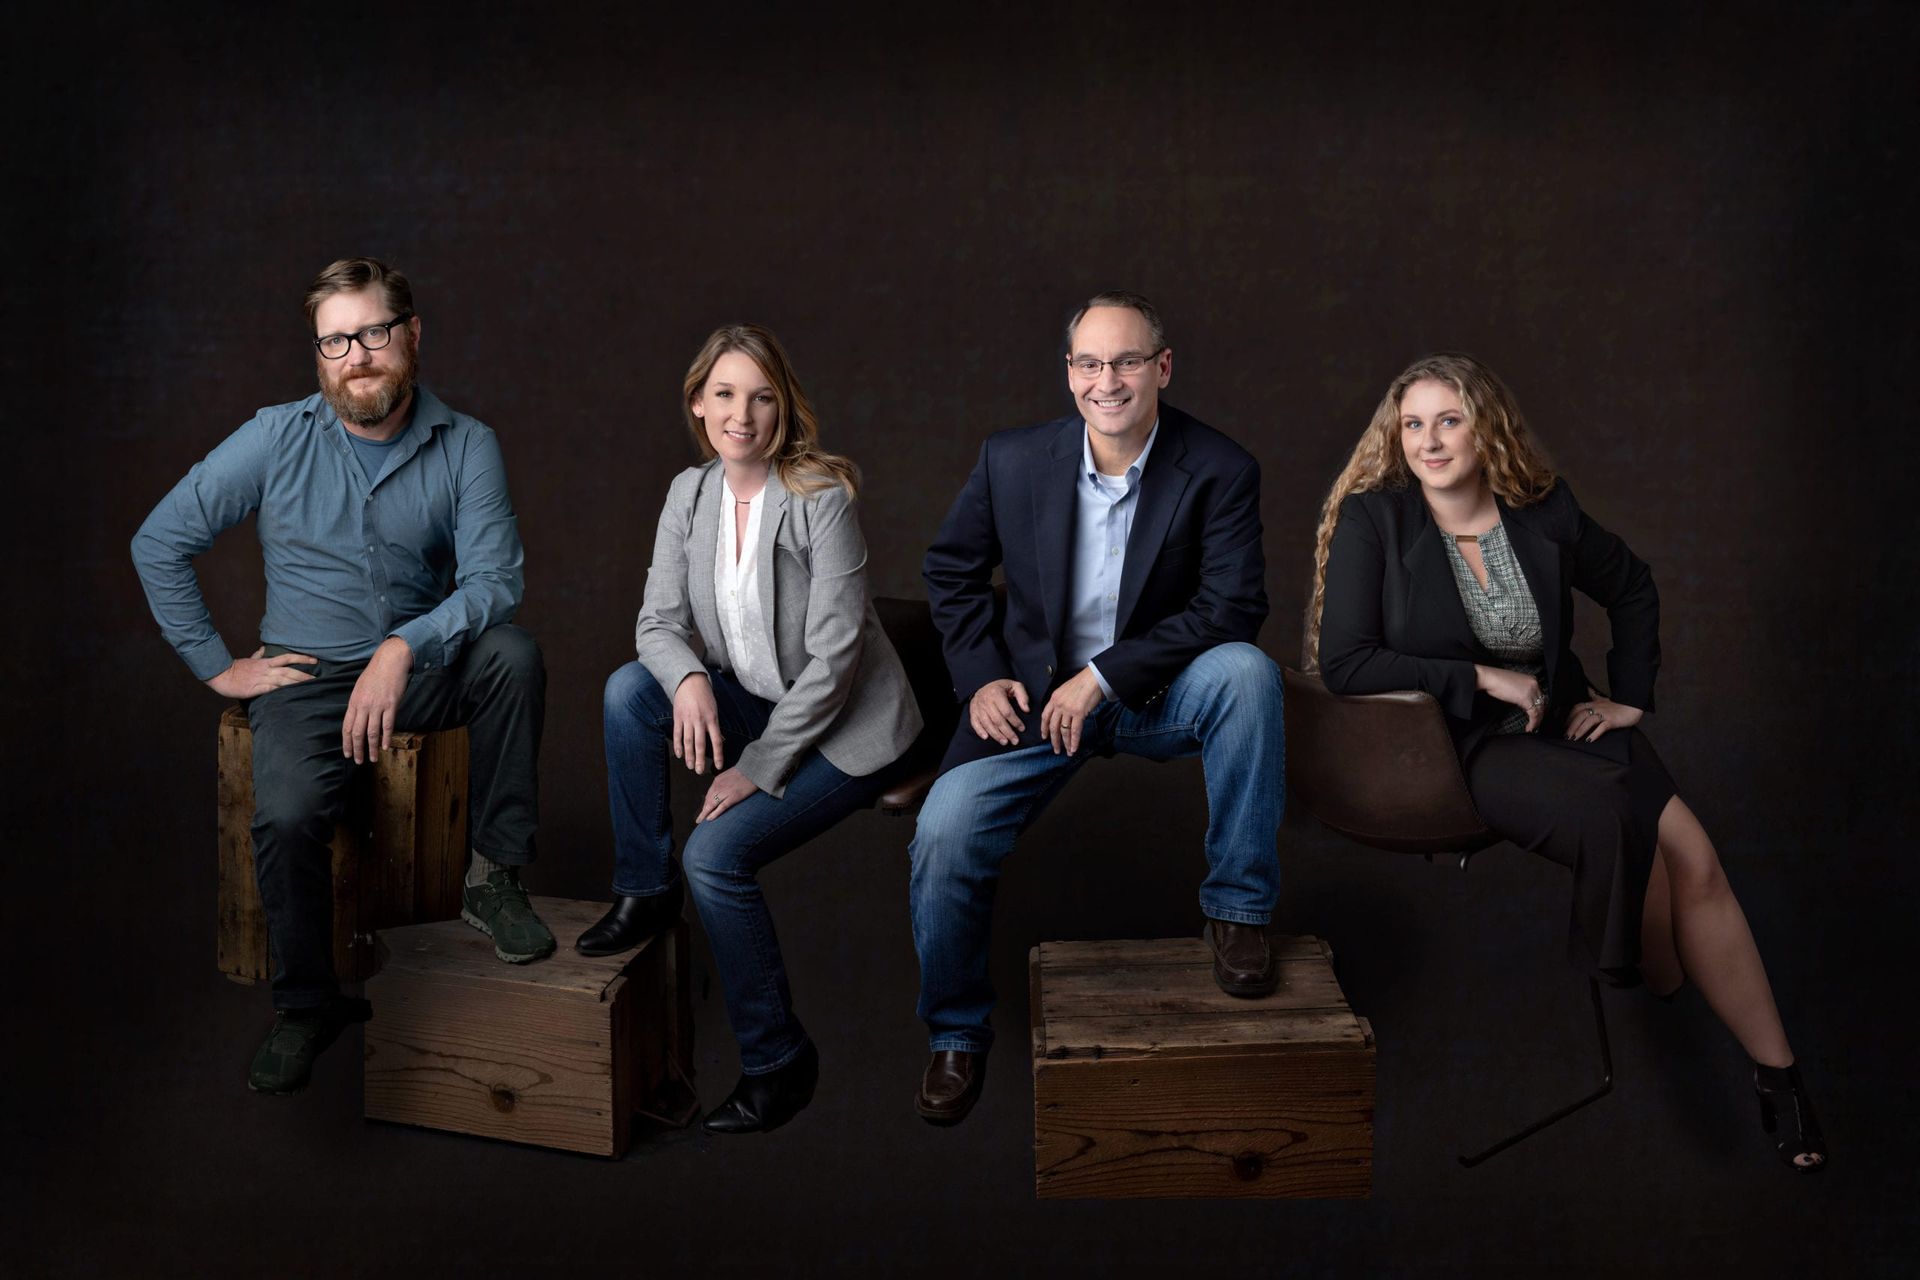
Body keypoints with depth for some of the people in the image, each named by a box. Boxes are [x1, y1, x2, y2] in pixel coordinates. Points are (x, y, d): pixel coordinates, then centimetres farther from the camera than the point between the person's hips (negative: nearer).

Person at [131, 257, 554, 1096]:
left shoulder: (465, 447, -4)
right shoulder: (276, 439, -4)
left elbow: (493, 580, -15)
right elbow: (159, 543, 3)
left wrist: (403, 650, -30)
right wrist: (215, 666, -1)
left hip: (424, 668, 1)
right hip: (308, 675, 0)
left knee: (511, 652, -32)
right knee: (286, 817, -28)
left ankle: (494, 877, -17)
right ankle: (307, 1007, -3)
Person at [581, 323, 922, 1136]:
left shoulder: (821, 499, -20)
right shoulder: (690, 493, 0)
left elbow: (833, 655, -21)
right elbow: (659, 620, 0)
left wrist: (760, 767, -20)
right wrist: (688, 678, -23)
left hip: (840, 730, -6)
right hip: (756, 704, 6)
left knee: (715, 854, -22)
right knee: (629, 688, -16)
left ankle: (778, 1063, -3)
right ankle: (646, 890, 1)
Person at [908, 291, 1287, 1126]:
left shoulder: (1219, 470, -10)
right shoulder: (1012, 461, -4)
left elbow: (1234, 604, -15)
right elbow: (951, 570, 9)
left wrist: (1105, 675, -21)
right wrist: (981, 679, -5)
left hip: (1157, 693, -1)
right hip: (1034, 697, 1)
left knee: (1246, 672, -32)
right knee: (944, 831, -20)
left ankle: (1237, 907, -14)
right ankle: (955, 1034, 5)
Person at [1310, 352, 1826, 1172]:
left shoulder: (1542, 512, 3)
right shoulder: (1374, 520, -9)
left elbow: (1633, 590, 21)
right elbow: (1343, 662, -16)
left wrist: (1631, 696, 12)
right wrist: (1482, 678, -16)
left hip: (1560, 720, 4)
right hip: (1457, 743, -4)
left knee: (1694, 859, -18)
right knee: (1613, 818, -30)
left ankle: (1778, 1078, -6)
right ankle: (1671, 1012, -3)